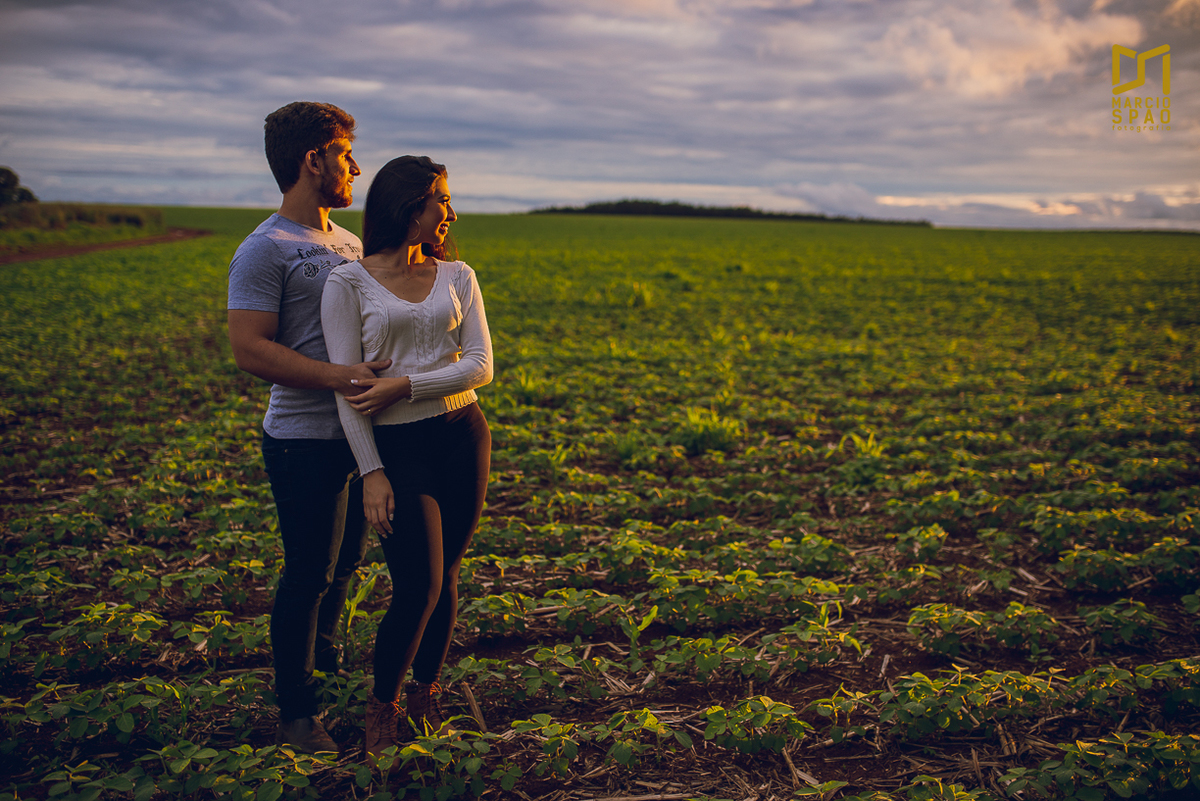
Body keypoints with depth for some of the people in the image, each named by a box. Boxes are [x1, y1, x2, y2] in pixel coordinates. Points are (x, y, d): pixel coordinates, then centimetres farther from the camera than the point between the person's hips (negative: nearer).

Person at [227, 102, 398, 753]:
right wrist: (338, 376, -27)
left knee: (346, 562, 20)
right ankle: (296, 712, 16)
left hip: (362, 432, 8)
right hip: (305, 438, -8)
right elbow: (250, 350, -20)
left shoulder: (349, 243, 16)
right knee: (309, 573, 1)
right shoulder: (264, 251, -12)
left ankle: (323, 663, 43)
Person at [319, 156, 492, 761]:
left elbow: (481, 366, -2)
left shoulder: (457, 277, 7)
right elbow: (347, 386, -7)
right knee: (419, 584, -7)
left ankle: (425, 692, 30)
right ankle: (382, 706, 16)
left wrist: (406, 385, -14)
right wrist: (371, 472, -12)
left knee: (445, 576, 9)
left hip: (464, 437, 4)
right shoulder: (348, 282, -3)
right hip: (397, 446, -4)